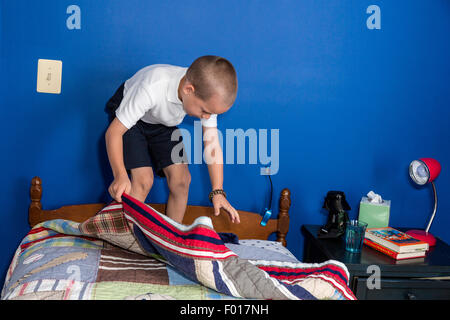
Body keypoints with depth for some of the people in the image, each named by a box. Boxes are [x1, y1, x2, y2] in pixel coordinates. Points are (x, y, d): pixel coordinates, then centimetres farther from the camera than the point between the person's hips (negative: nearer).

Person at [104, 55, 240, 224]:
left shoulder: (208, 96, -27)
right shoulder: (151, 89, -42)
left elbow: (212, 144, -18)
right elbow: (114, 132, -33)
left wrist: (217, 192, -22)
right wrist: (120, 176, -45)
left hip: (163, 124, 5)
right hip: (128, 116, -4)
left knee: (181, 179, -7)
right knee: (143, 180, -20)